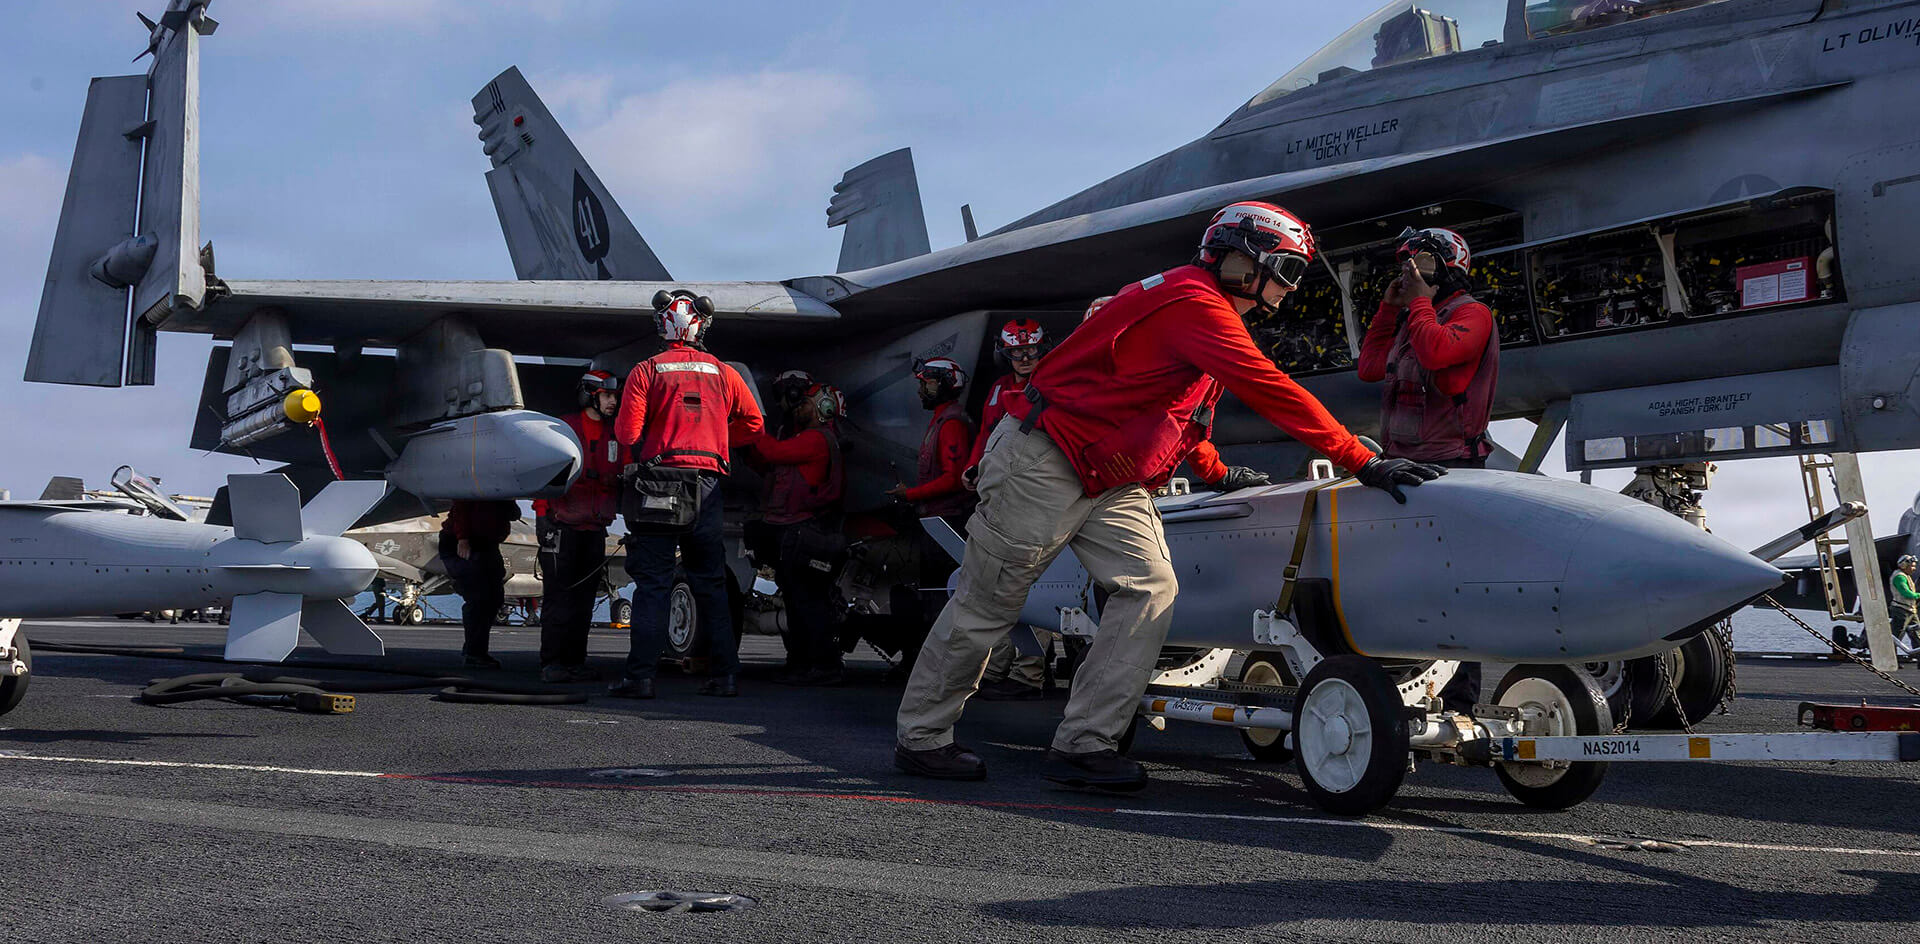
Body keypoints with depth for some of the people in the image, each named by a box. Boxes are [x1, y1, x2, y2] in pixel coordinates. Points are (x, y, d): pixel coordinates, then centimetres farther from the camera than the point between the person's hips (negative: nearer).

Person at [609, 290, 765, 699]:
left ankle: (640, 676, -4)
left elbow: (627, 432, -7)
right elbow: (753, 424, 13)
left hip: (658, 483, -3)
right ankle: (726, 675, 10)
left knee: (652, 582, -1)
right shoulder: (723, 373, 8)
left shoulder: (646, 370, -1)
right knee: (711, 582, 10)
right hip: (707, 484, 3)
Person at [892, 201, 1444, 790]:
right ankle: (920, 738, 16)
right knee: (985, 606, 2)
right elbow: (1269, 389, -27)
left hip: (1111, 484, 10)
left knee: (1150, 588, -7)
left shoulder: (1204, 307, 13)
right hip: (1043, 469, -10)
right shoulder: (1194, 303, -19)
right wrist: (1363, 463, -26)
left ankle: (1083, 744, -6)